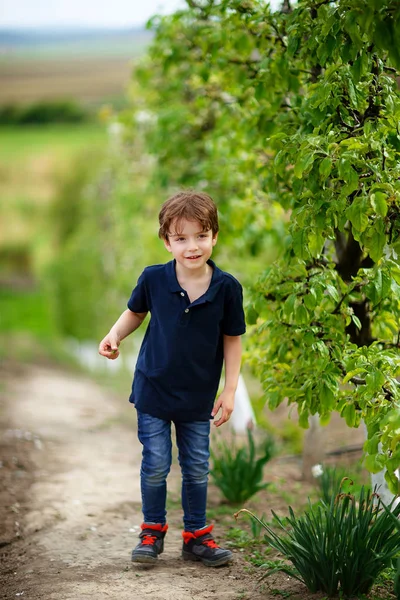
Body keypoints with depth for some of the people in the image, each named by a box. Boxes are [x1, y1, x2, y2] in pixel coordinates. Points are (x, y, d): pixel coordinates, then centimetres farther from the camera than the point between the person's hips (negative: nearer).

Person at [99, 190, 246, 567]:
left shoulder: (227, 288, -14)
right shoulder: (153, 279, -14)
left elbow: (232, 339, -4)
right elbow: (135, 312, 6)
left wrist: (230, 390, -6)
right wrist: (114, 337, -13)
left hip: (199, 395, 1)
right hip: (154, 390, -1)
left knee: (197, 468, 12)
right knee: (155, 465, 5)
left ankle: (196, 536, 27)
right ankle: (153, 532, 24)